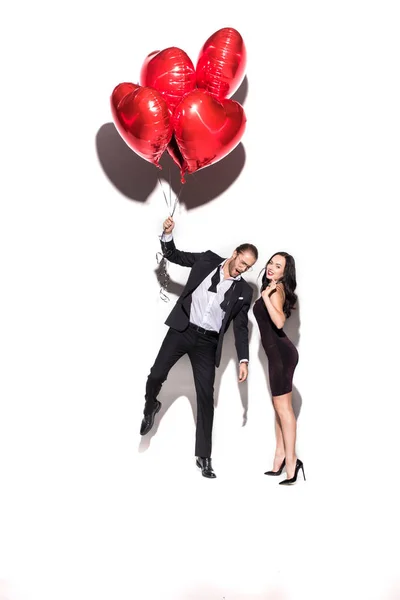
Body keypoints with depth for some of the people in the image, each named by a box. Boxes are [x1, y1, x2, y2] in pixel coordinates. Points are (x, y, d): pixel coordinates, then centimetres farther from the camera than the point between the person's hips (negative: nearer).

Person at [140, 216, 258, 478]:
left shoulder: (244, 290, 3)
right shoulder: (207, 260, 3)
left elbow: (241, 327, 6)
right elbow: (173, 255, 10)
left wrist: (243, 360, -2)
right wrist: (168, 233, -10)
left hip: (208, 342, 0)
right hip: (182, 330, 0)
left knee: (206, 397, -1)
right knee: (156, 375, -7)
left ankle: (204, 456, 7)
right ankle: (150, 408, 30)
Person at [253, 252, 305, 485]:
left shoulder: (276, 288, -11)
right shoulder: (273, 288, 16)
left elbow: (279, 321, -26)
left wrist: (266, 296, -29)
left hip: (281, 352, -10)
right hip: (279, 352, 10)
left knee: (283, 407, -8)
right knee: (279, 406, 11)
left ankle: (291, 461, -5)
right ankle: (281, 457, 16)